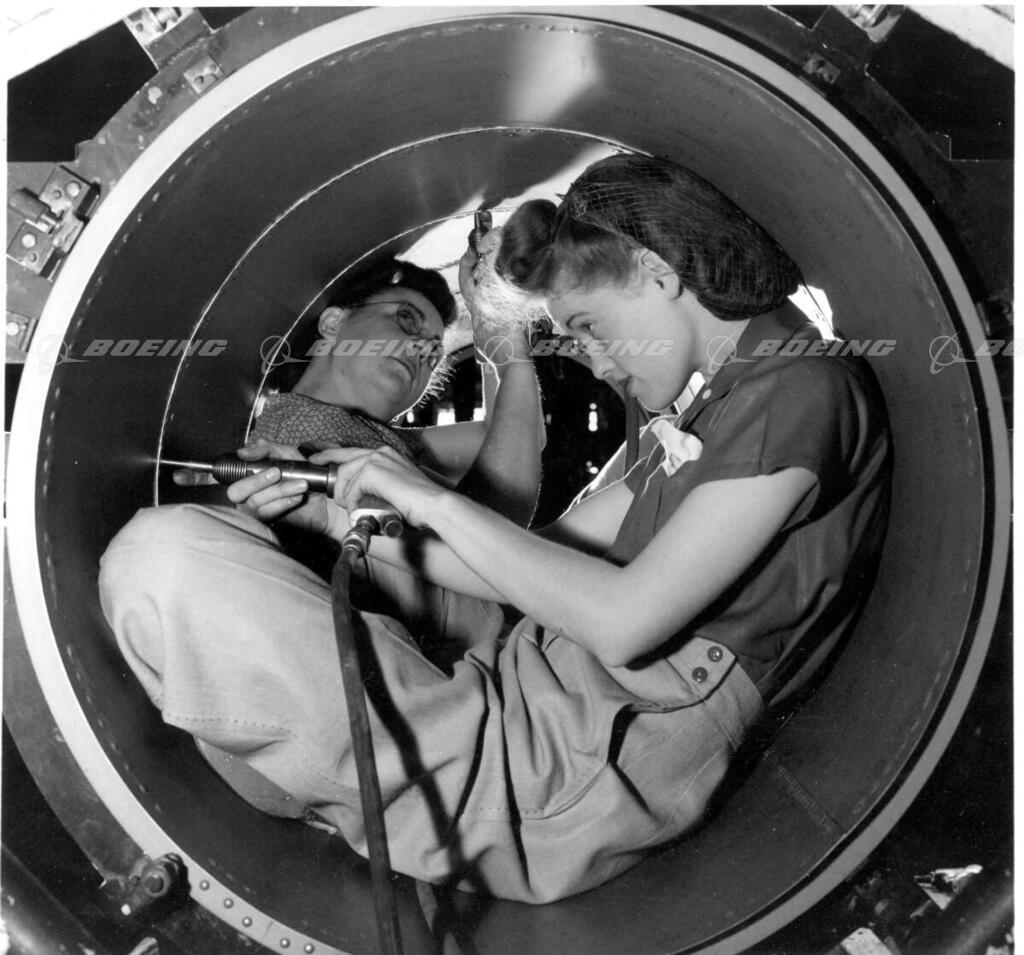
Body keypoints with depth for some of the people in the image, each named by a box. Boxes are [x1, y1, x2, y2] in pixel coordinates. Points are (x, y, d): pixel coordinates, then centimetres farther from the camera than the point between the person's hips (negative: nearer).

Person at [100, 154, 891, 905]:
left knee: (160, 559, -17)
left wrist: (439, 502, -9)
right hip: (529, 696, 10)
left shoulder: (802, 387, -10)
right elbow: (550, 565, 15)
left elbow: (622, 622, -20)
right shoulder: (729, 399, 19)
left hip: (574, 779, -10)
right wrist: (346, 522, 7)